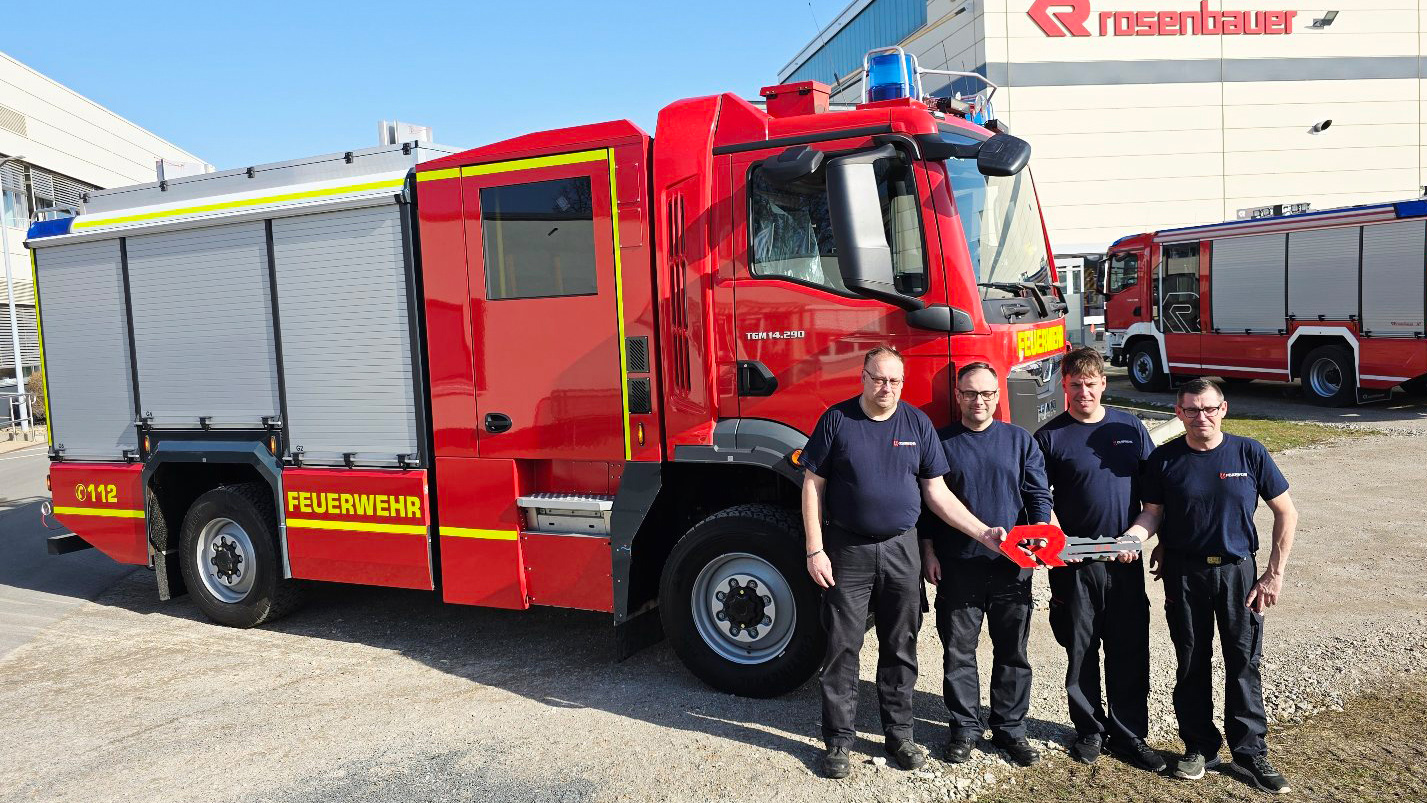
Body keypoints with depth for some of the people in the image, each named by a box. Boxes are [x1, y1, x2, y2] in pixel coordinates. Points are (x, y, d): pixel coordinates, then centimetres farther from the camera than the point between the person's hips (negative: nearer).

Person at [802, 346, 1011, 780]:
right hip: (847, 551, -2)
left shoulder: (918, 424, 4)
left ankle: (899, 734, 26)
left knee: (900, 647, 11)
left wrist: (983, 532, -3)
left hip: (901, 550, 3)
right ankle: (838, 740, 15)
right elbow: (813, 486, -3)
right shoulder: (836, 420, -4)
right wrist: (815, 550, -9)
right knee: (842, 647, 3)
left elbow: (936, 492, 6)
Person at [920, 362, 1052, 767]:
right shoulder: (940, 442, 2)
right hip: (957, 567, -1)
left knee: (1012, 652, 10)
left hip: (1012, 566, 1)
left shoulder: (1019, 440, 6)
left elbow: (1038, 494, 6)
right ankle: (964, 727, 21)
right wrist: (928, 551, -1)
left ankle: (1010, 727, 24)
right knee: (958, 651, 7)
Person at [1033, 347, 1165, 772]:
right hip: (1073, 562, -2)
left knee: (1129, 651, 7)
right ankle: (1089, 730, 24)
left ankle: (1128, 733, 21)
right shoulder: (1050, 436, -1)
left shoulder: (1130, 428, 5)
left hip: (1124, 560, 2)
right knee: (1081, 650, 8)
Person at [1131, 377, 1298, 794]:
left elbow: (1286, 513, 1)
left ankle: (1250, 750, 21)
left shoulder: (1249, 452, -5)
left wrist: (1275, 573, -3)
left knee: (1244, 662, 6)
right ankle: (1199, 746, 24)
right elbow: (1153, 512, 2)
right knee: (1192, 663, 10)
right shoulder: (1164, 459, -4)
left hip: (1238, 570, 0)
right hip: (1184, 574, 0)